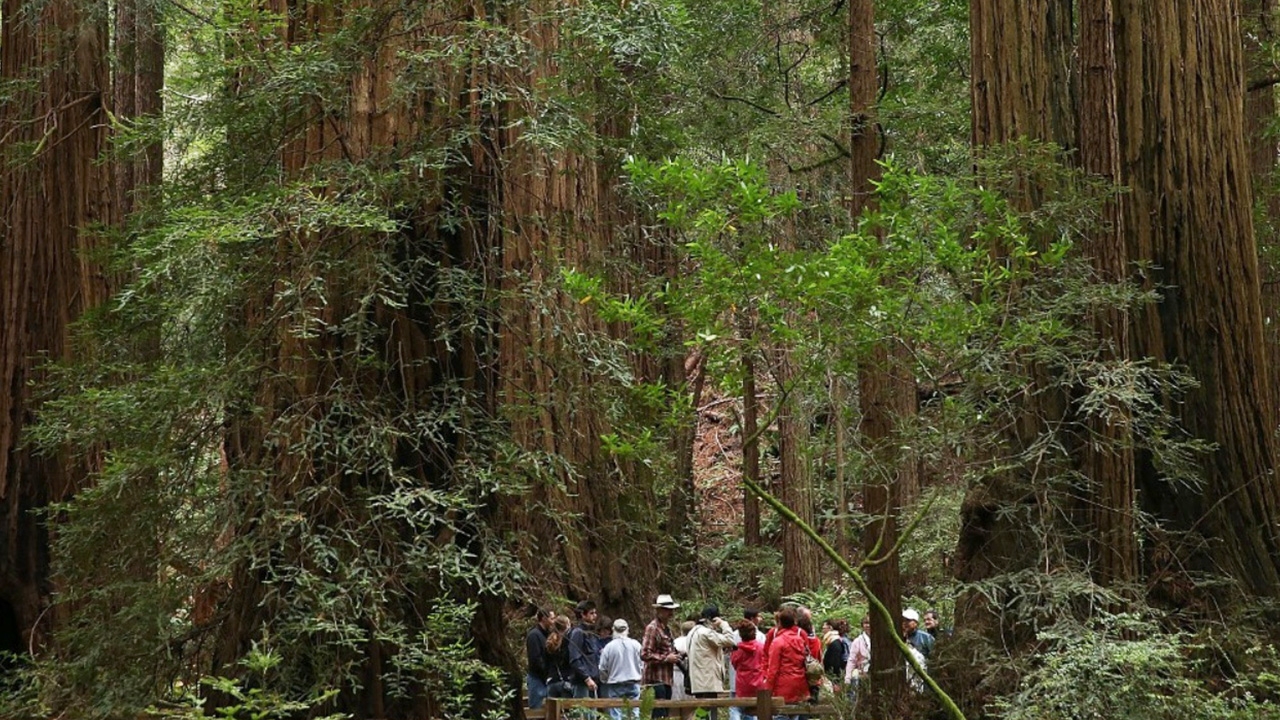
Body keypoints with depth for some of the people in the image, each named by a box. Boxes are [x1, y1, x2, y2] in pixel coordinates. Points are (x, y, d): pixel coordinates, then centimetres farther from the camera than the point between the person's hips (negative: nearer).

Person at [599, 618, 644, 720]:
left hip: (615, 685, -1)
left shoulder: (609, 647, -8)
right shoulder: (635, 645, -4)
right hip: (633, 683, 2)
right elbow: (642, 665, 3)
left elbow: (603, 669, -2)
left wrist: (605, 680, 18)